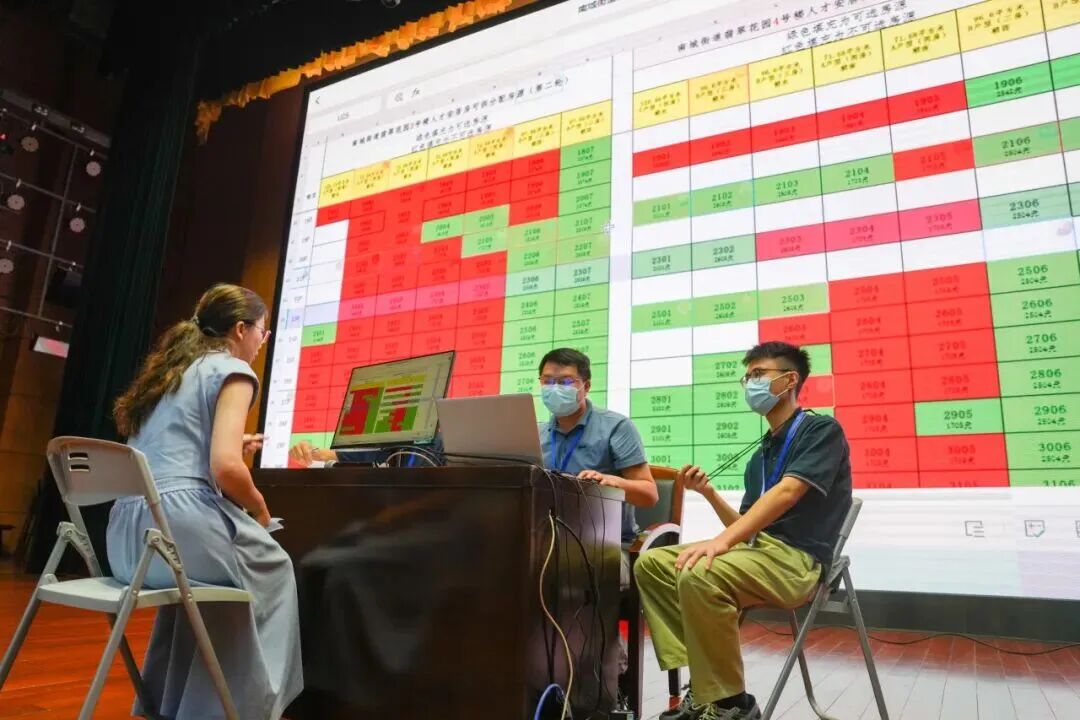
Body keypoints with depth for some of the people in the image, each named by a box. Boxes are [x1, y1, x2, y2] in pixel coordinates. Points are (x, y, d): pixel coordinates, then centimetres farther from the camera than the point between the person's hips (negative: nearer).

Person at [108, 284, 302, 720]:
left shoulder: (165, 368, 21)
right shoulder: (232, 370, -4)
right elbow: (225, 468, -17)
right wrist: (260, 511, 1)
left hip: (127, 537, 8)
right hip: (179, 526, -8)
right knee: (274, 567, 19)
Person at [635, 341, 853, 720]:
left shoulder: (821, 429, -3)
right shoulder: (760, 455, 22)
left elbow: (787, 493, -20)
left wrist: (720, 541, -30)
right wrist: (708, 493, 5)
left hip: (796, 559, -9)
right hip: (757, 550, 9)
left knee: (699, 574, -33)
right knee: (651, 564, -1)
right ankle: (701, 685, -7)